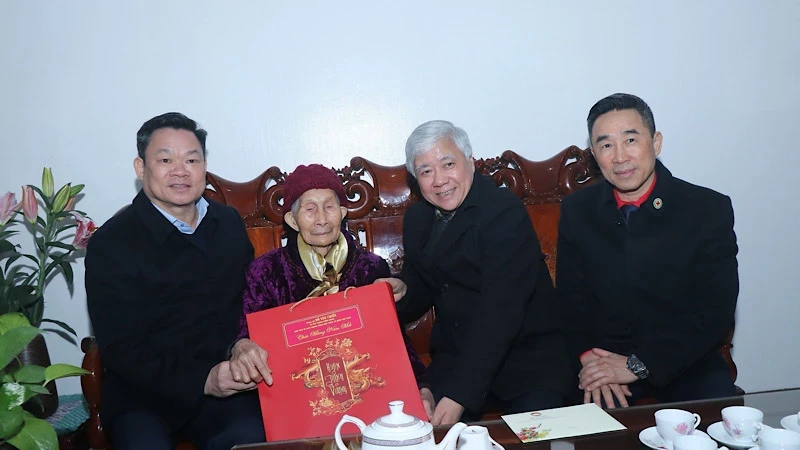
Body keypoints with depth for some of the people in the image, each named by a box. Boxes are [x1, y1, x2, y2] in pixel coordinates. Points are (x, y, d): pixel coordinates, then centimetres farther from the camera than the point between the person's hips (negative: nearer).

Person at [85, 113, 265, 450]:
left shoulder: (229, 223, 12)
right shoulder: (110, 244, -4)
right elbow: (120, 349, -9)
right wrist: (202, 380, -20)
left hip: (226, 386, 2)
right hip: (140, 395, -2)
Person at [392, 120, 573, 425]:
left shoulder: (505, 212, -16)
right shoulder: (417, 217, 7)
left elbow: (500, 311, -23)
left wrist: (459, 395, -29)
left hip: (527, 360, -4)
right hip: (454, 359, 5)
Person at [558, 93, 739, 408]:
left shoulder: (710, 210, -6)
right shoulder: (577, 210, 2)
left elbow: (715, 312, -10)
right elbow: (571, 298, 4)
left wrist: (637, 365, -16)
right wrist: (588, 357, -15)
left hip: (683, 360, 1)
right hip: (603, 359, 0)